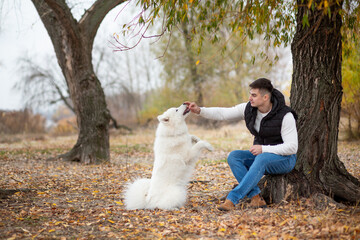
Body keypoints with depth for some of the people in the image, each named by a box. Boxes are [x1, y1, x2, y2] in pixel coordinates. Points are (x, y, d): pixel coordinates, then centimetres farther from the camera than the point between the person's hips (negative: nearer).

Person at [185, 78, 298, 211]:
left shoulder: (285, 116, -21)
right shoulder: (248, 108, -5)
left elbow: (292, 147, -23)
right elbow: (222, 113, -4)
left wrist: (263, 149, -29)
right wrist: (199, 110, -18)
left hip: (284, 159, -6)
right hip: (260, 156, 6)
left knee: (261, 159, -39)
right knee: (233, 156, -21)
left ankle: (232, 199, -42)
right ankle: (256, 198, -28)